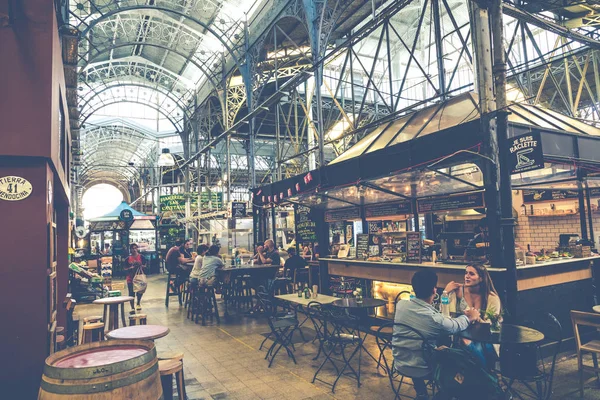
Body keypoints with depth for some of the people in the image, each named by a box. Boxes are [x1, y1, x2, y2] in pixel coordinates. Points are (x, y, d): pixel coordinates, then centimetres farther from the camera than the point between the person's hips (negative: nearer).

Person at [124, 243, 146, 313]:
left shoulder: (141, 257, -1)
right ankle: (132, 308, 7)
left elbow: (145, 266, 1)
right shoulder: (128, 259, -1)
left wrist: (140, 265, -19)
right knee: (131, 293, -3)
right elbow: (125, 269, 0)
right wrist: (131, 268, -19)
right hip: (131, 278, -1)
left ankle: (138, 304, 35)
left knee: (140, 291, 7)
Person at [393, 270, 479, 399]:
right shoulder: (435, 319, -29)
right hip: (419, 370, -4)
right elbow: (456, 325, -7)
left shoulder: (401, 304, -14)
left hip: (399, 364, 5)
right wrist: (468, 317, 15)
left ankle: (421, 393, 45)